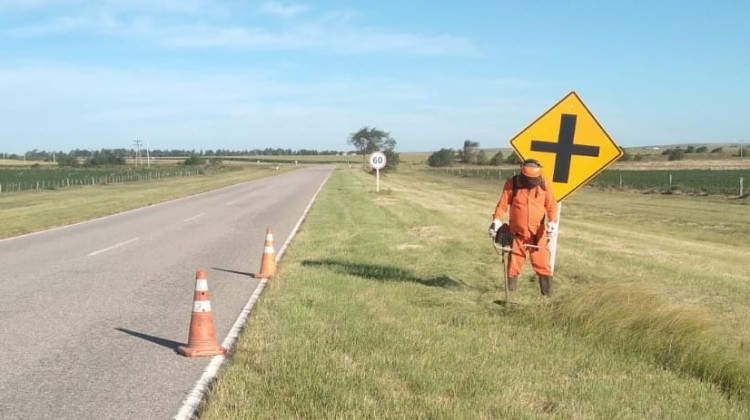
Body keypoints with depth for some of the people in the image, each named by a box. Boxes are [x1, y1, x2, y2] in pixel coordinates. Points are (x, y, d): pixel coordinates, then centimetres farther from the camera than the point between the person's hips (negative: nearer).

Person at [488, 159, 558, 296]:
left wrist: (552, 222, -15)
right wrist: (497, 220, -20)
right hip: (517, 233, 0)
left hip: (538, 233, 0)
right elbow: (503, 204, -5)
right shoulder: (511, 183, -7)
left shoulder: (544, 184, -4)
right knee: (514, 265, 7)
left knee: (542, 264, -3)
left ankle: (548, 295, 5)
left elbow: (551, 205, 0)